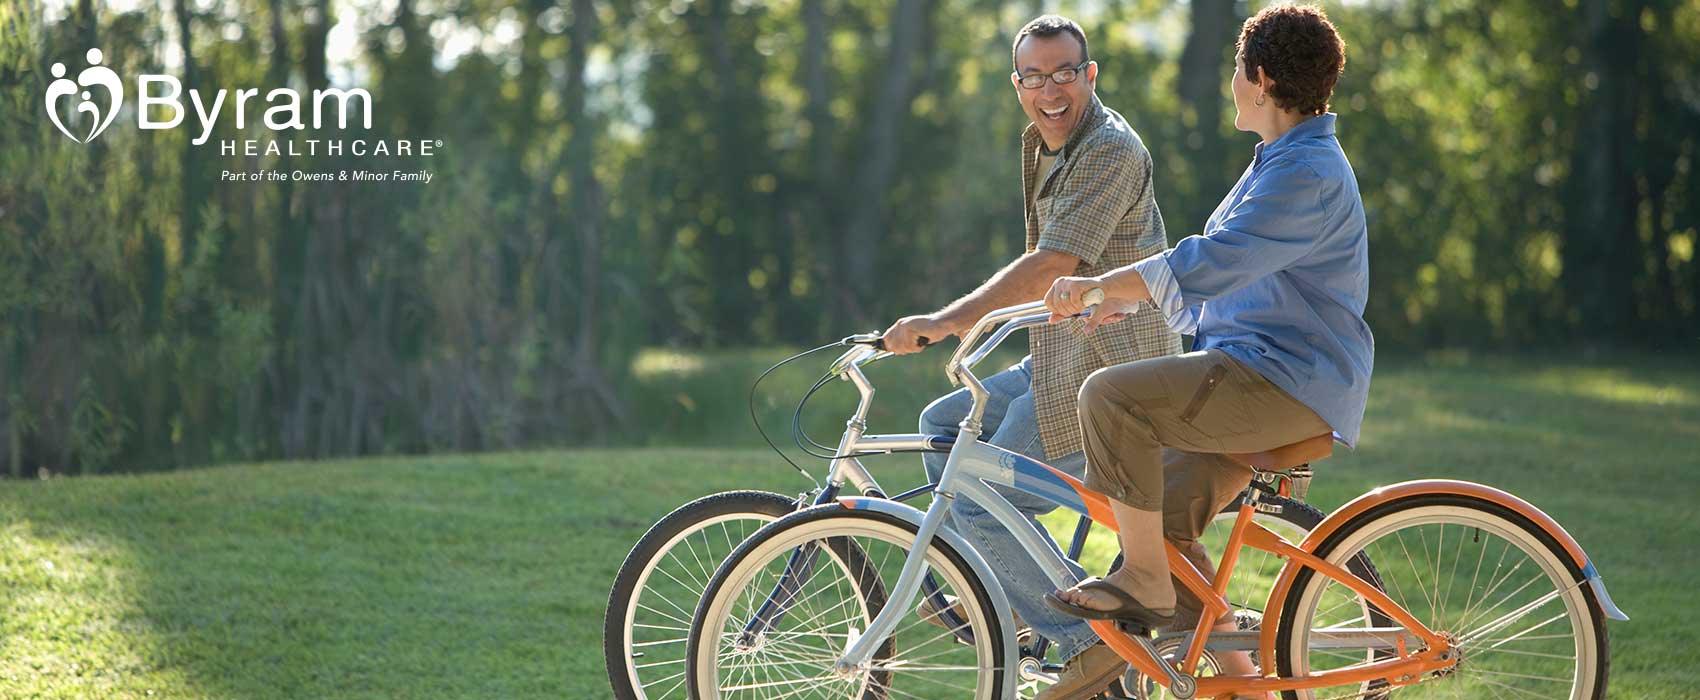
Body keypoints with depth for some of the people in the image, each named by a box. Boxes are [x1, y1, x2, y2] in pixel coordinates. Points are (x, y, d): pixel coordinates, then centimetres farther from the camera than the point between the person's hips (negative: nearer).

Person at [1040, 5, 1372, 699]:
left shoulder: (1308, 174, -17)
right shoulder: (1282, 161, 19)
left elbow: (1209, 263, -28)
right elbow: (1222, 266, 29)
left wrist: (1097, 284, -26)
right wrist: (1128, 299, 21)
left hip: (1287, 386, -11)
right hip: (1261, 378, 11)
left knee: (1110, 395, -24)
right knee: (1160, 519, 12)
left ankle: (1143, 584, -13)